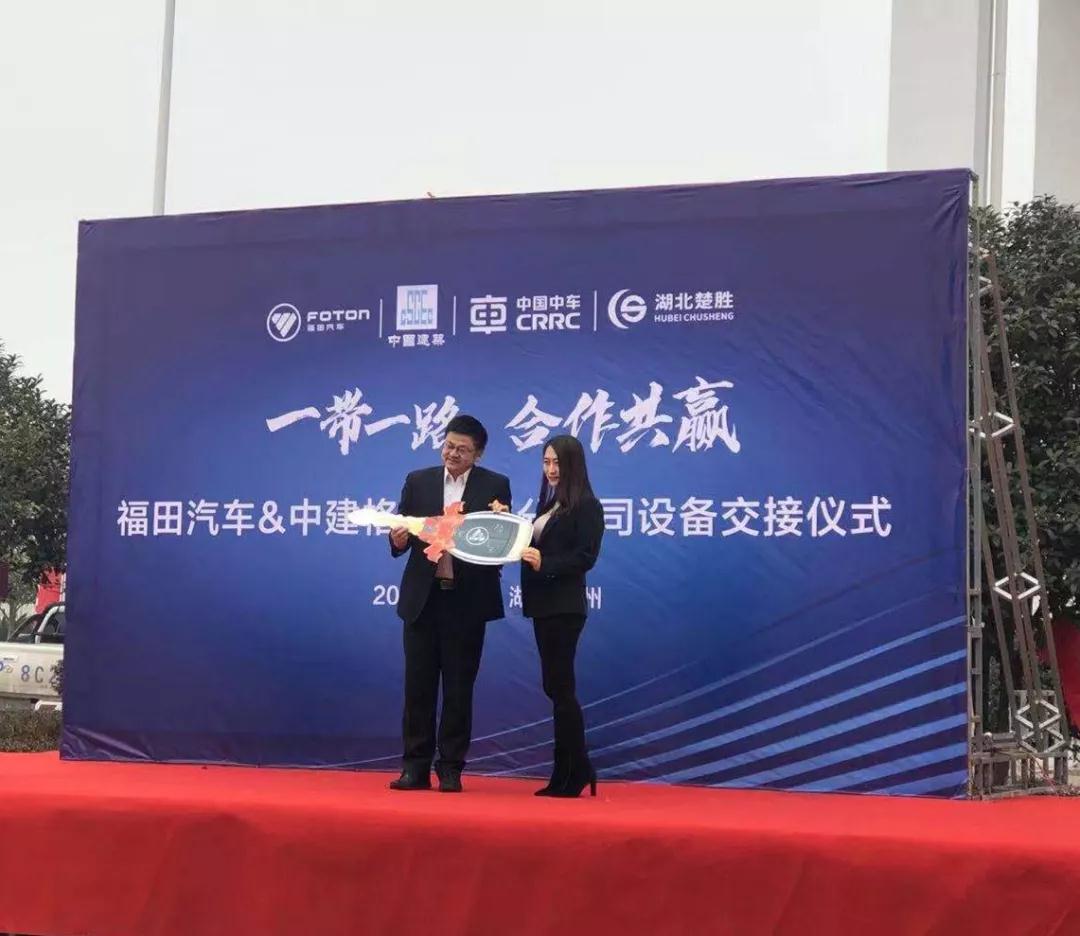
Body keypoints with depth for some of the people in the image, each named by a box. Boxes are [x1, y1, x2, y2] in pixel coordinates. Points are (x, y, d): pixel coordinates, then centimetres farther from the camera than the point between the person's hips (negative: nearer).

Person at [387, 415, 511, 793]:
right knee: (418, 684, 5)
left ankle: (451, 768, 12)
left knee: (459, 687, 4)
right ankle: (415, 766, 12)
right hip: (422, 597, 2)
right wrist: (398, 539, -16)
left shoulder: (495, 486, 2)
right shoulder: (417, 481, 7)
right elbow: (401, 534, 6)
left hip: (466, 599, -2)